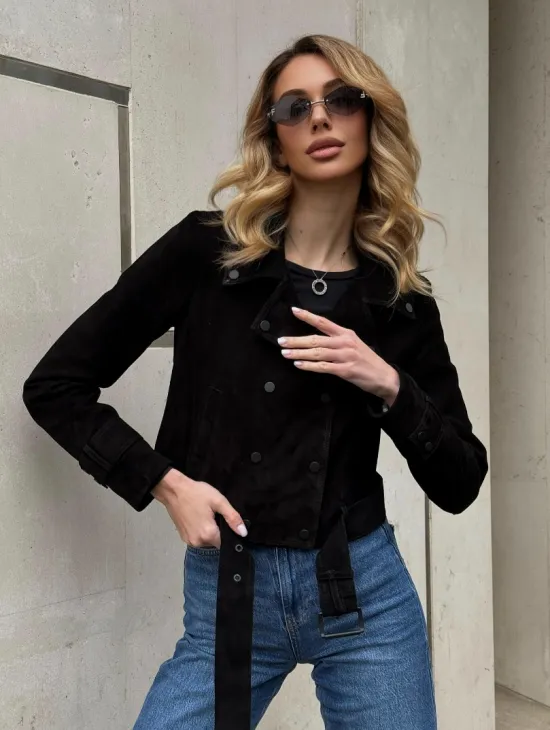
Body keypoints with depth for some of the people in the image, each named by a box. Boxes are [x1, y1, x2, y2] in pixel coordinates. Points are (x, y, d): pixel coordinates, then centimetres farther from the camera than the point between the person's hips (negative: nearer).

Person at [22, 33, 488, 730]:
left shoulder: (402, 298, 1)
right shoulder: (206, 249, -7)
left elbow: (458, 484, 2)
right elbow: (54, 386, -2)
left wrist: (387, 385, -13)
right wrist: (165, 482, -11)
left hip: (365, 592, 2)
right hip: (227, 595, -1)